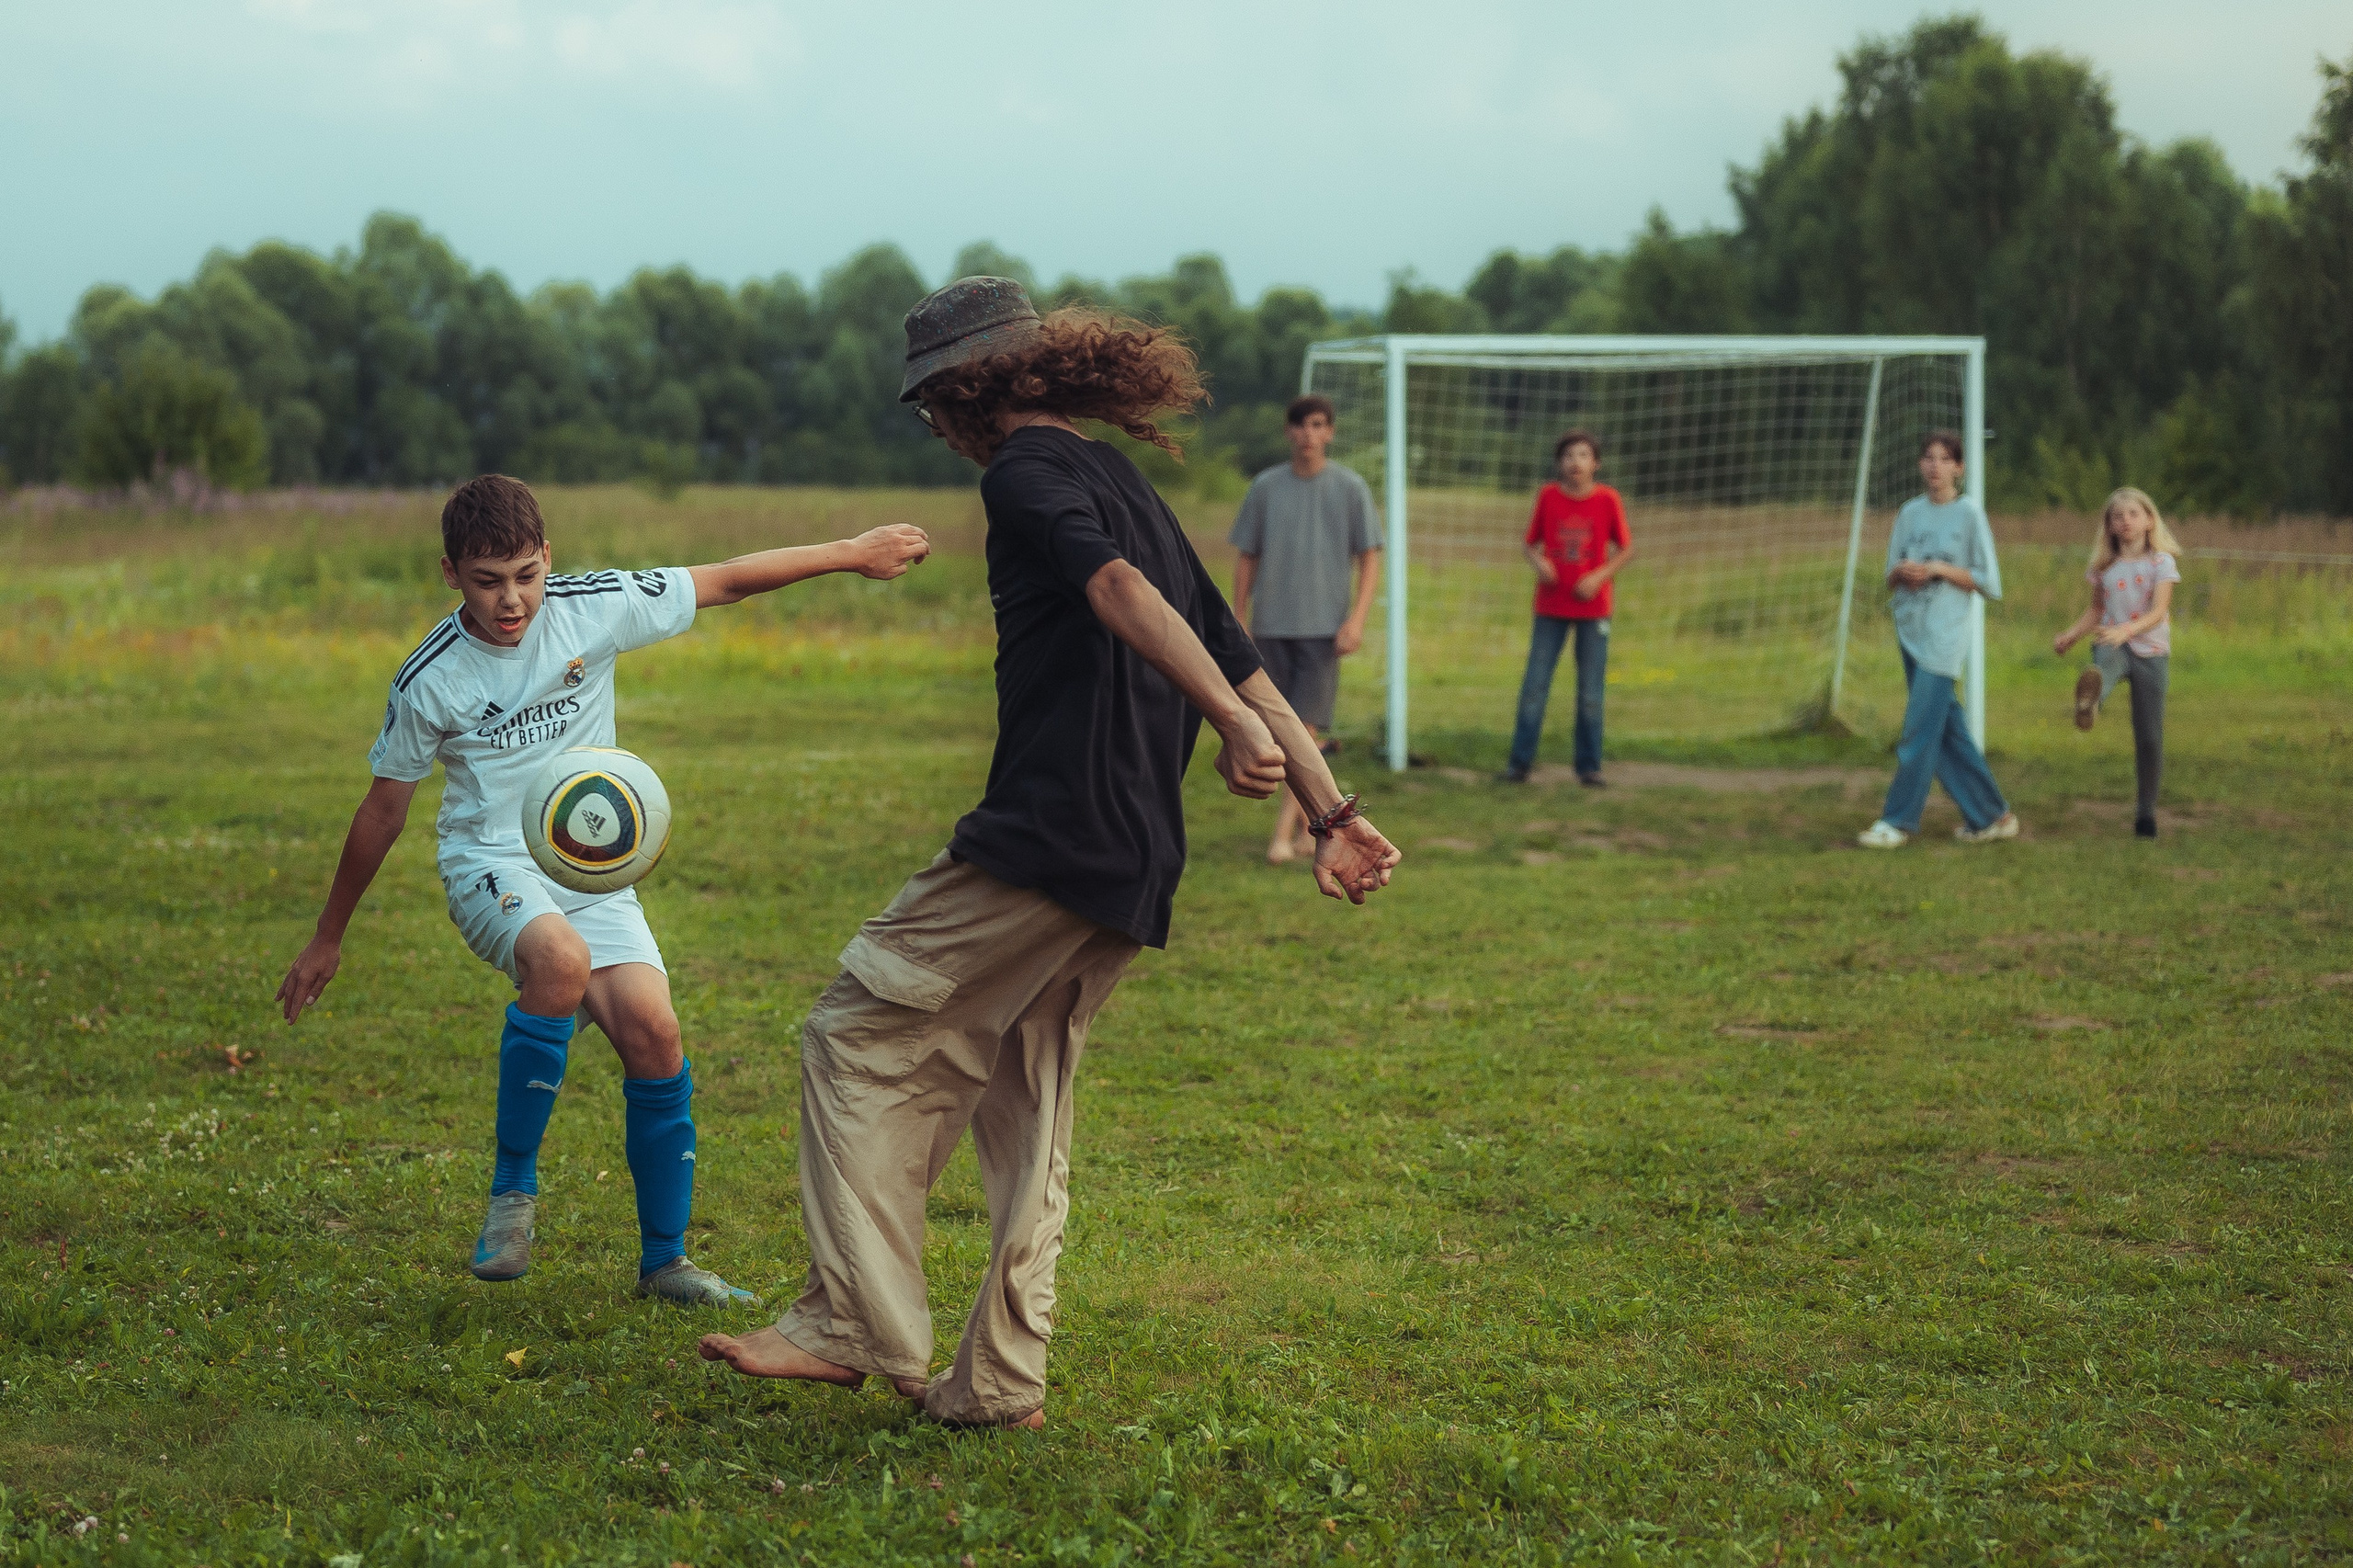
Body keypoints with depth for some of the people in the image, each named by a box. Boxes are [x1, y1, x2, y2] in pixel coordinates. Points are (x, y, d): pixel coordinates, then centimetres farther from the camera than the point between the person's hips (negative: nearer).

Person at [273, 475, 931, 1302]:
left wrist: (852, 552, 6)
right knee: (561, 961, -36)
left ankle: (663, 1259, 2)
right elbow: (383, 809, 2)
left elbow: (725, 581, 3)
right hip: (490, 863, -3)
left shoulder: (595, 607, -7)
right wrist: (328, 940, 9)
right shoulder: (428, 681, -10)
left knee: (653, 1032, -16)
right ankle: (512, 1191, -20)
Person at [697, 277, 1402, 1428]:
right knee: (1022, 1101, 15)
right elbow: (1241, 660, 19)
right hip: (1133, 874, 9)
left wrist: (1232, 724, -36)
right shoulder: (1129, 488, 23)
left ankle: (856, 1325, -5)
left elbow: (1118, 589, -23)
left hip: (1047, 837, -9)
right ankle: (999, 1380, 15)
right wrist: (1331, 812, 14)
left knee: (859, 1035, 0)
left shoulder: (1030, 470, -4)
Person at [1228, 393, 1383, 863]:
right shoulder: (1265, 487, 6)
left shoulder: (1351, 487, 0)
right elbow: (1246, 557, 11)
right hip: (1270, 625, 3)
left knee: (1306, 727, -11)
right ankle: (1308, 823, 20)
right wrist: (1238, 622, 7)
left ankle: (1284, 831, -12)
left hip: (1324, 626, -3)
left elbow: (1369, 559, 1)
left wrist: (1356, 619, -10)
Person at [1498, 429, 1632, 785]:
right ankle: (1520, 763, 7)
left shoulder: (1608, 499, -4)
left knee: (1590, 692, 3)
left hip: (1592, 608, -1)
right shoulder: (1548, 496, -1)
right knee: (1534, 687, 0)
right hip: (1551, 608, 1)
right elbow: (1528, 543, 7)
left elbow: (1626, 549, 3)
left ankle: (1589, 766, 12)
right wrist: (1538, 562, -14)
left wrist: (1599, 576, -12)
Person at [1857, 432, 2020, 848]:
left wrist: (1938, 569, -14)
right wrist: (1901, 572, -9)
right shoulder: (1910, 513, 11)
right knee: (1947, 731, 8)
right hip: (1910, 629, 6)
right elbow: (1890, 579, 14)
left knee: (1920, 729, -9)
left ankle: (1898, 821, -5)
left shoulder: (1969, 514, -4)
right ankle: (1992, 816, 17)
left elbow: (1990, 584, -5)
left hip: (1945, 635, -6)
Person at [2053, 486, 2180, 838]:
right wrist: (2070, 636, 7)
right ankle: (2089, 702, -76)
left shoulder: (2161, 562, -3)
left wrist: (2124, 631, -31)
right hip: (2112, 647, 1)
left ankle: (2146, 810, 16)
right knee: (2107, 663, -40)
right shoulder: (2105, 565, 8)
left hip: (2150, 652, -1)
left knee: (2149, 738, -1)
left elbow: (2158, 612, -15)